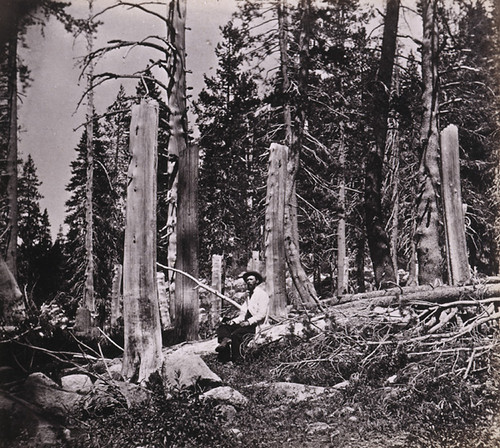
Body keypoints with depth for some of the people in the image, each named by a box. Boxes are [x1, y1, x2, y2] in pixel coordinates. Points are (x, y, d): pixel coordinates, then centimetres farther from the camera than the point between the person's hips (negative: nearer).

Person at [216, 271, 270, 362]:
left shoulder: (262, 294, -1)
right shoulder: (249, 296, 26)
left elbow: (262, 314, -12)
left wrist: (248, 322, -22)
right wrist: (234, 321, 2)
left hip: (256, 324, -8)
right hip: (245, 323, 8)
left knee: (235, 334, -31)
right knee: (222, 327, -10)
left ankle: (237, 360, -23)